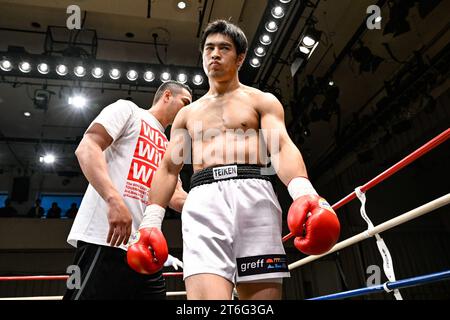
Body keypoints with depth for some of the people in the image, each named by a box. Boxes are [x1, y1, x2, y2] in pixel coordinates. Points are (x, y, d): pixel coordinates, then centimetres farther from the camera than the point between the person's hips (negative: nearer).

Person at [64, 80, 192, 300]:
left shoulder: (168, 148, 25)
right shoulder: (127, 109, 6)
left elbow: (174, 196, 19)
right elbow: (86, 148, -8)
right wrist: (114, 200, -23)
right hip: (106, 238, -8)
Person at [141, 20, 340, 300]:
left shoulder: (262, 101, 17)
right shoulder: (187, 113, 26)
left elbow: (282, 147, 0)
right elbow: (169, 168, 20)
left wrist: (303, 191, -22)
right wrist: (152, 220, 6)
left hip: (253, 194, -1)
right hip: (204, 200, 2)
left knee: (262, 292, -4)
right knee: (207, 295, -17)